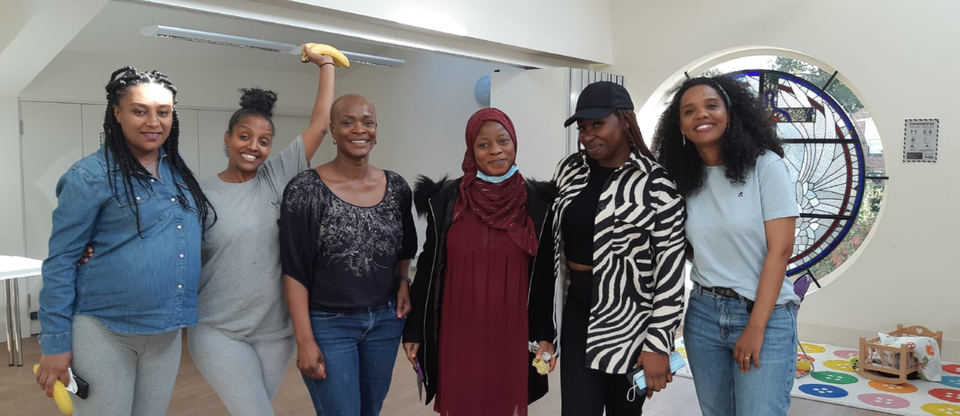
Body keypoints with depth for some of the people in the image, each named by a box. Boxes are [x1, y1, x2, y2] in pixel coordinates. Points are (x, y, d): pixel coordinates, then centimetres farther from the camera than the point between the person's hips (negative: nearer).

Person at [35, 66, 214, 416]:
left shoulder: (179, 172, 6)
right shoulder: (92, 175, -10)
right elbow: (61, 261, -9)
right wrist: (55, 342, -9)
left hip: (166, 333, 5)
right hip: (103, 331, -5)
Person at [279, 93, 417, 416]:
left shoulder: (397, 188, 1)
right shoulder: (305, 189, -12)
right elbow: (294, 271, -11)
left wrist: (404, 281, -1)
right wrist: (304, 340, -14)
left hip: (386, 320, 4)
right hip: (328, 324, -4)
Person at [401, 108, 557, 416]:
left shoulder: (536, 202, -3)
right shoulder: (445, 199, -4)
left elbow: (544, 276, 2)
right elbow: (428, 269, 1)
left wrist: (545, 334, 1)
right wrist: (415, 331, 2)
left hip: (511, 333, 1)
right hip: (458, 332, 0)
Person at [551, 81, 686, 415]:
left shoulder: (656, 184, -12)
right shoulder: (569, 170, 4)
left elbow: (671, 270, -13)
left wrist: (658, 344, -14)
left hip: (631, 316, -4)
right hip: (578, 311, 4)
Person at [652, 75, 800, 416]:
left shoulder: (765, 165, -8)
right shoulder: (685, 179, 3)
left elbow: (780, 250, -11)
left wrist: (756, 327, -14)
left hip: (765, 315, -4)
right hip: (702, 314, 4)